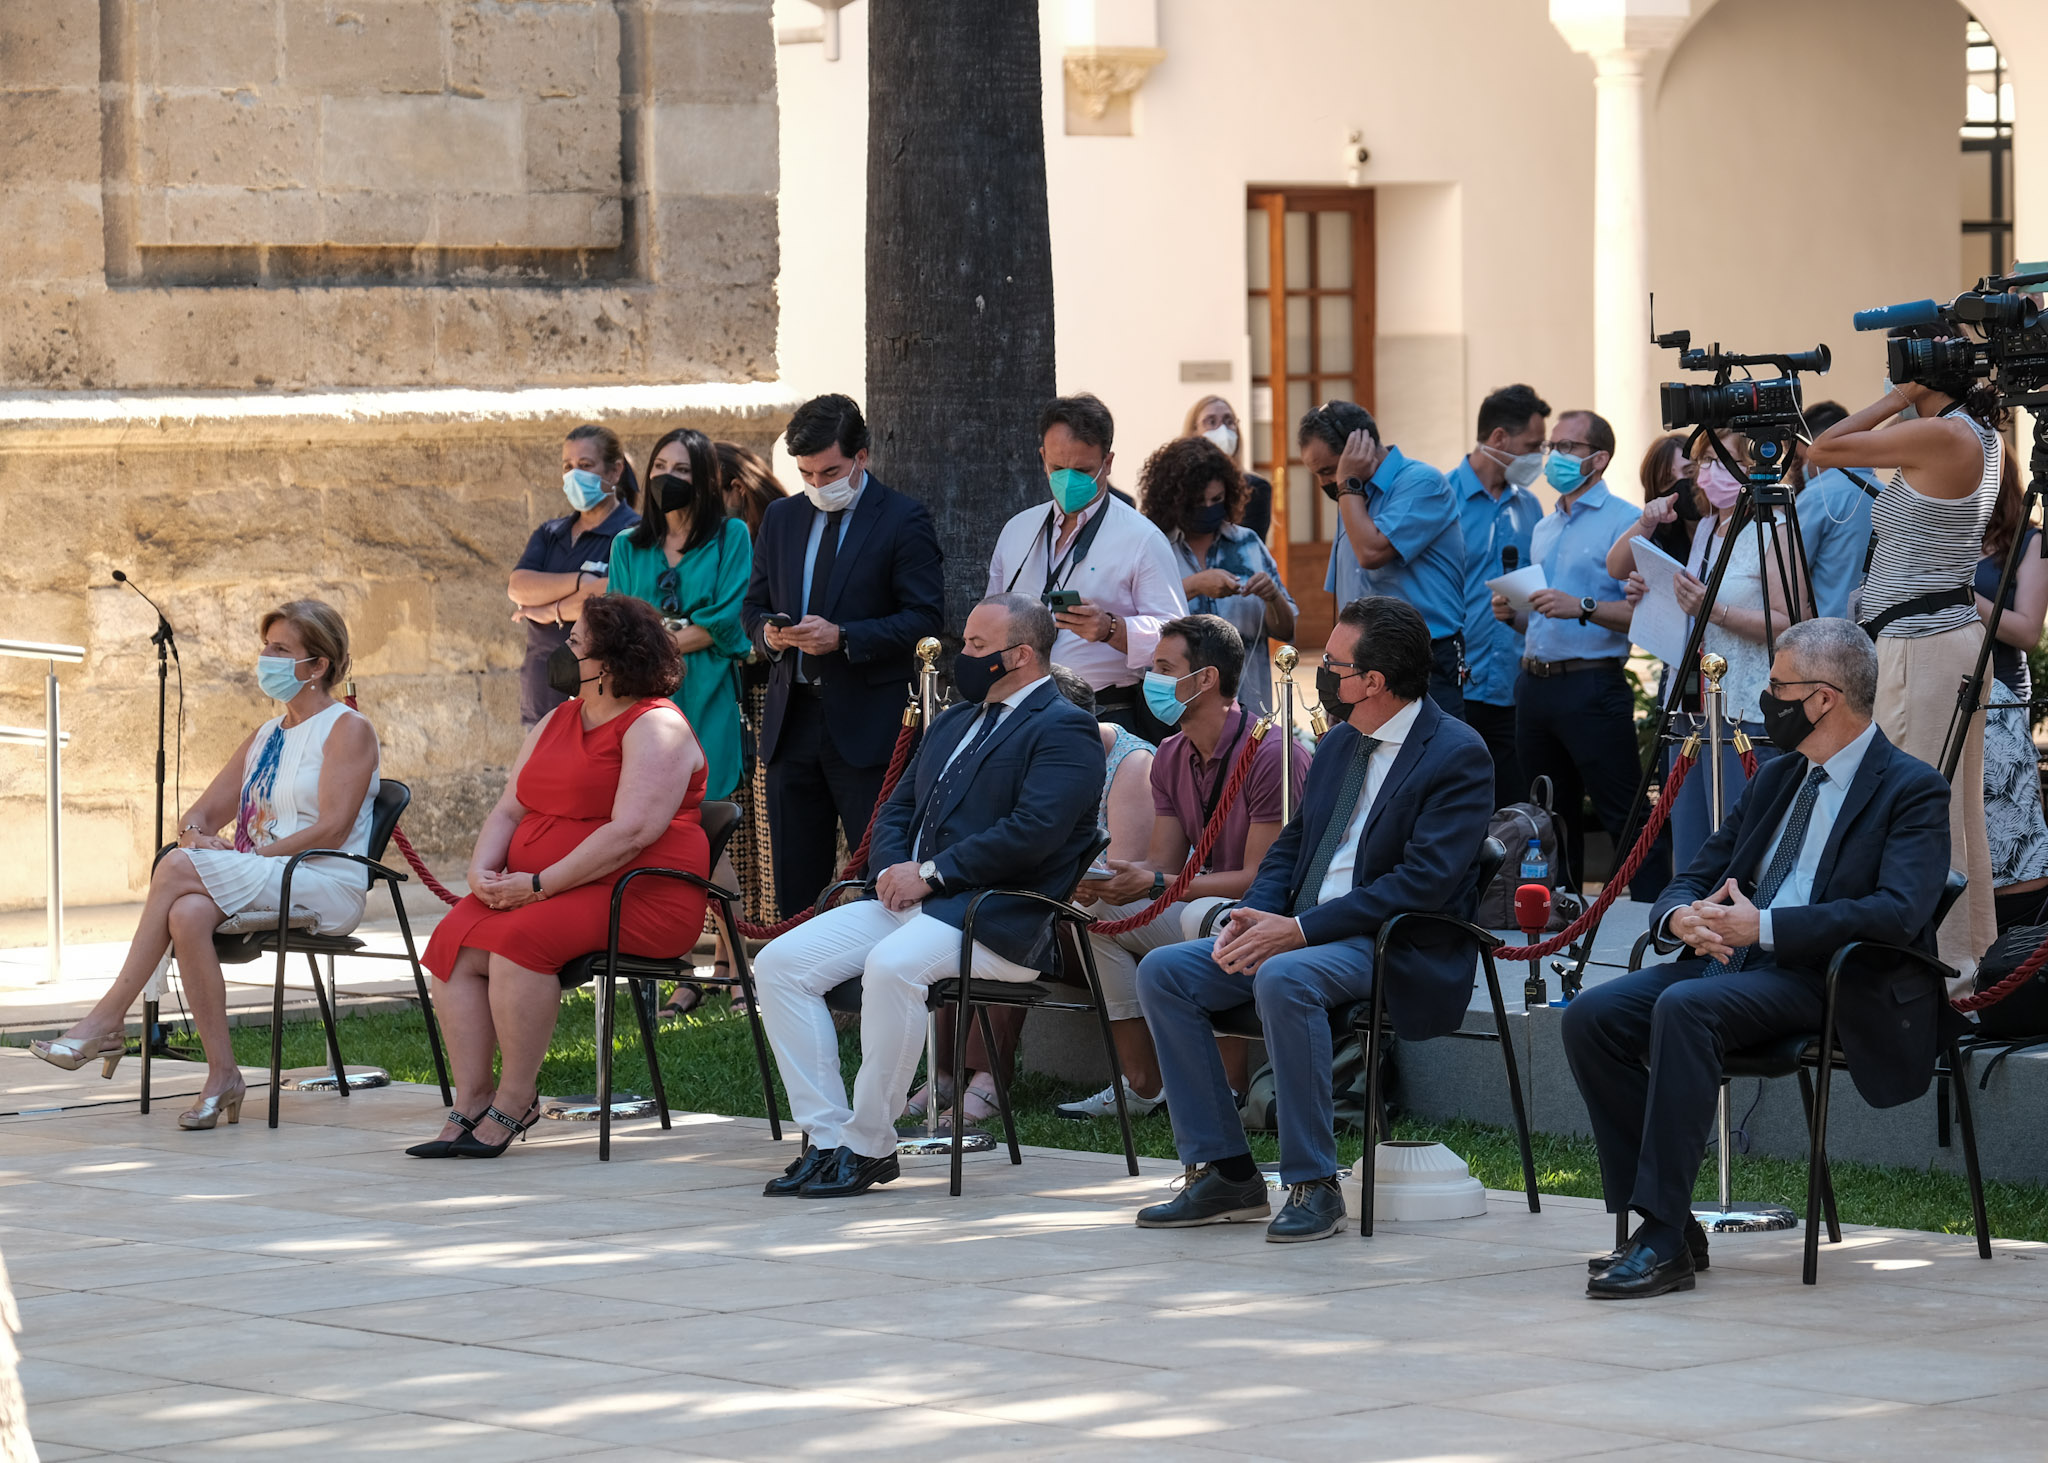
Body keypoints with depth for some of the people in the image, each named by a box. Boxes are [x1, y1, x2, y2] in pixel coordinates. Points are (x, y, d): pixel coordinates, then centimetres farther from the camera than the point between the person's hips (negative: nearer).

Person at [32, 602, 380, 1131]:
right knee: (187, 913, -30)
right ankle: (221, 1074, -30)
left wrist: (245, 856, -16)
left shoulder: (348, 730, 0)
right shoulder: (265, 737, 24)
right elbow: (202, 814, 22)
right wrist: (197, 834, -4)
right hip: (256, 887, 6)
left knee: (177, 868, -26)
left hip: (326, 888, -6)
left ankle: (108, 1019, -21)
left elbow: (332, 828, -12)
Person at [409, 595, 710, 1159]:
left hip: (638, 897, -8)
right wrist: (483, 871, -5)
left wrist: (538, 886, -21)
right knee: (457, 940, -17)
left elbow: (630, 833, -21)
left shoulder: (655, 727, -10)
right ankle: (470, 1101, -18)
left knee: (523, 937, -32)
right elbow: (509, 810, 17)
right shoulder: (557, 721, 18)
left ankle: (515, 1100, -21)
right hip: (536, 888, 8)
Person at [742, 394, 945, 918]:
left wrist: (844, 637, -19)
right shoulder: (781, 518, 14)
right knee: (794, 880, 7)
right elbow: (754, 604, 21)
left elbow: (924, 617, -9)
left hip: (866, 724, -6)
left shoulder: (903, 520, -3)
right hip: (791, 718, 6)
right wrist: (767, 632, -4)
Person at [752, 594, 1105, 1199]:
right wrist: (892, 869, 1)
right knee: (779, 962, -9)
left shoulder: (1063, 729, -4)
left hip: (996, 917, -9)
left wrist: (931, 873, -16)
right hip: (913, 900, 9)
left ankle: (869, 1145, -24)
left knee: (891, 966, -37)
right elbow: (897, 809, 24)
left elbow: (1034, 832, -18)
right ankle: (825, 1137, -10)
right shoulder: (954, 722, 25)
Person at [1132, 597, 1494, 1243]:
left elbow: (1425, 882, -20)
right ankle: (1224, 1173, -7)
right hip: (1304, 933, 9)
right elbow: (1291, 846, 20)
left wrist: (1301, 930, -23)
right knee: (1163, 971, -8)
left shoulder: (1458, 755, -11)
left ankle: (1314, 1184, -27)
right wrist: (1254, 916, -3)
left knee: (1283, 979, -37)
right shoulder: (1338, 745, 16)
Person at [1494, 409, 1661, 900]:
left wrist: (1583, 608, -25)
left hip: (1592, 687, -8)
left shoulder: (1623, 522, -6)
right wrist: (1513, 614, 8)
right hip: (1534, 687, 8)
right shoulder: (1544, 529, 20)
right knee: (1552, 817, 13)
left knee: (1624, 816, -10)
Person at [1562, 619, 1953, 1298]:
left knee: (1685, 1007, -34)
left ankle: (1664, 1244, -33)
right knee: (1593, 1013, -15)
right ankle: (1661, 1224, -10)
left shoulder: (1912, 790, -4)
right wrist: (1681, 917, -7)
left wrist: (1763, 927, -23)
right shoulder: (1776, 781, 21)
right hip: (1734, 960, 8)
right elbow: (1693, 880, 20)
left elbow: (1897, 912, -19)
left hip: (1831, 986, -8)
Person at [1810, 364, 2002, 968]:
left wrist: (1896, 399, -7)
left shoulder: (1940, 436, -16)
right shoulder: (1985, 439, 12)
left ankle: (1943, 961, -4)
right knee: (1962, 810, 13)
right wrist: (1903, 404, 15)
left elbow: (1820, 451, -10)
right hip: (1960, 636, 10)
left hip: (1919, 642, -10)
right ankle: (1975, 951, 17)